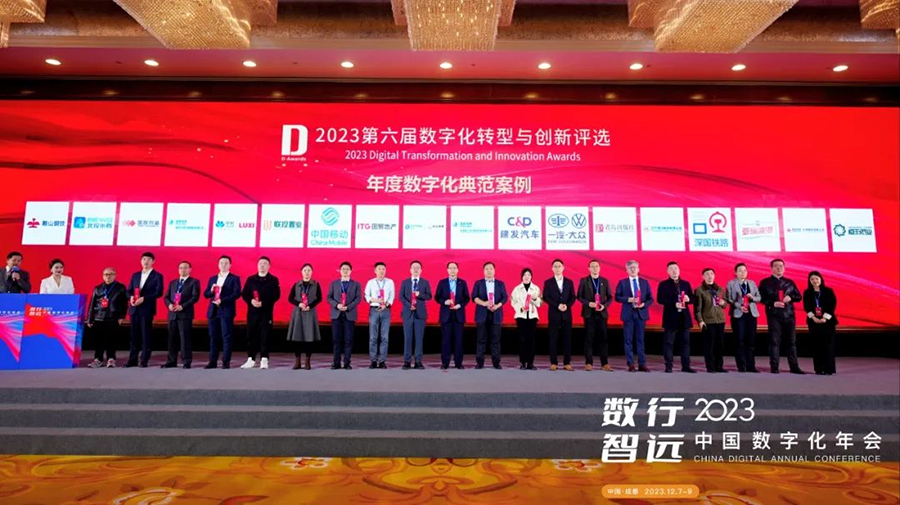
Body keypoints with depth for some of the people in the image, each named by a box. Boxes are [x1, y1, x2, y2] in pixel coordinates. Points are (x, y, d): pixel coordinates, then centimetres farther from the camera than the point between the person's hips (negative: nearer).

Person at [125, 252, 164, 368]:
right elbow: (129, 290, 14)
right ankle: (132, 359, 14)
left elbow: (159, 292, -9)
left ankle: (144, 361, 4)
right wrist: (131, 297, -8)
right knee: (134, 335, 8)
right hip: (134, 309, 5)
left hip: (147, 309, -5)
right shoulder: (135, 275, 16)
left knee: (146, 335, -1)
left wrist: (143, 298, -18)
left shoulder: (157, 276, 0)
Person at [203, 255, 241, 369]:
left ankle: (226, 362, -1)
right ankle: (213, 361, 12)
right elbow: (205, 294, 14)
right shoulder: (212, 278, 17)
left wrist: (222, 301, -18)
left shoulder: (234, 278, 2)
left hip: (226, 311, -5)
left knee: (226, 336, -4)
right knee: (213, 337, 6)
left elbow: (237, 293, -10)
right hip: (213, 311, 5)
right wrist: (211, 291, -8)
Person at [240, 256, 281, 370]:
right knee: (251, 336, 5)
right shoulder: (250, 279, 13)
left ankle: (264, 360, 3)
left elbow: (276, 296, -4)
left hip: (266, 312, -3)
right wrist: (251, 301, -12)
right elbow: (244, 294, 8)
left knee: (265, 336, -2)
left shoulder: (273, 280, 3)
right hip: (252, 311, 3)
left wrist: (263, 303, -15)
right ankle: (251, 359, 14)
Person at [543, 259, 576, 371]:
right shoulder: (548, 282, 5)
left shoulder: (569, 282, 11)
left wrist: (567, 305, -13)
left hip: (566, 314, 2)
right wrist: (557, 305, -15)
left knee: (567, 339, 2)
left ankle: (567, 363, 7)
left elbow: (573, 297, 6)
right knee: (553, 339, 0)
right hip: (554, 314, -2)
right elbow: (545, 297, -3)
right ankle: (554, 363, 5)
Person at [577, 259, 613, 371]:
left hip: (602, 313, 2)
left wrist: (604, 305, -9)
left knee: (603, 338, 1)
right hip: (589, 313, -2)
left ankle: (604, 363, 6)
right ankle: (588, 363, 6)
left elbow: (610, 297, 9)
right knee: (589, 339, 1)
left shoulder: (605, 281, 10)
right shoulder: (583, 281, 4)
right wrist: (589, 303, -14)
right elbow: (579, 296, 2)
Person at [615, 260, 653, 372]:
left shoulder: (645, 282, 9)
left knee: (640, 340, 5)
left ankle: (642, 364, 10)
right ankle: (630, 364, 8)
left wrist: (644, 304, -11)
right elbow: (617, 297, -2)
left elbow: (650, 299, 7)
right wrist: (629, 299, -15)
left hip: (641, 313, 2)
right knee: (628, 340, 1)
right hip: (628, 314, -1)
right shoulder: (622, 282, 4)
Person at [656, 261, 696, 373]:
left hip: (684, 317, 4)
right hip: (670, 318, -4)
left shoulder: (686, 283, 14)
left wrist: (688, 299, -10)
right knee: (669, 343, -1)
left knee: (685, 342, 7)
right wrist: (674, 304, -20)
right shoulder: (663, 284, 1)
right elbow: (660, 299, -9)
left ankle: (686, 366, 14)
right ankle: (668, 366, 4)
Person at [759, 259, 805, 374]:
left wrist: (790, 297, -8)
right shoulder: (765, 282, 3)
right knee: (774, 341, -3)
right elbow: (761, 298, -1)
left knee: (792, 341, 5)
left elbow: (799, 296, 14)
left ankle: (794, 366, 11)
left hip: (789, 315, 4)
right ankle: (774, 367, 2)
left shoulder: (789, 282, 14)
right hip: (774, 315, -3)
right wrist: (772, 303, -16)